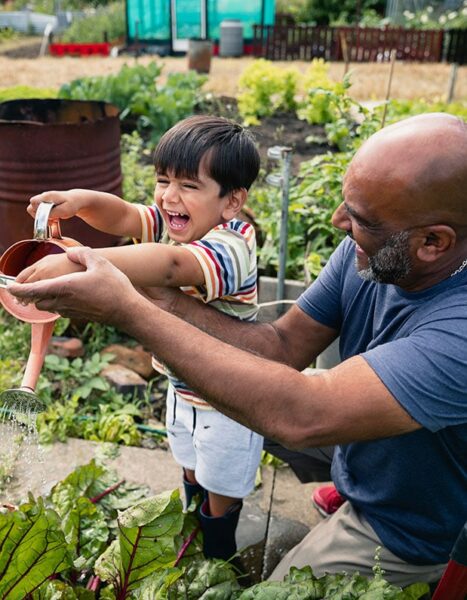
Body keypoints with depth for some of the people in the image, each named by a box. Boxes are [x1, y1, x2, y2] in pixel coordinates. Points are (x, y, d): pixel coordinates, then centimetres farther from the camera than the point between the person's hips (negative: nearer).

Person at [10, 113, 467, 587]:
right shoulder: (368, 252, -16)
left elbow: (301, 417, -46)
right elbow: (283, 346, -11)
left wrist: (128, 309, -40)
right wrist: (168, 303, -25)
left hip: (412, 546, -5)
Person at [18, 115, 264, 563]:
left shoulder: (231, 249, -36)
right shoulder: (173, 222, -10)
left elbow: (169, 265, -53)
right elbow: (122, 217, -14)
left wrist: (77, 262, -59)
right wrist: (81, 200, -36)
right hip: (182, 386, 7)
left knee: (220, 484, 21)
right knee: (190, 466, 32)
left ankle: (219, 551, 50)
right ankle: (191, 517, 60)